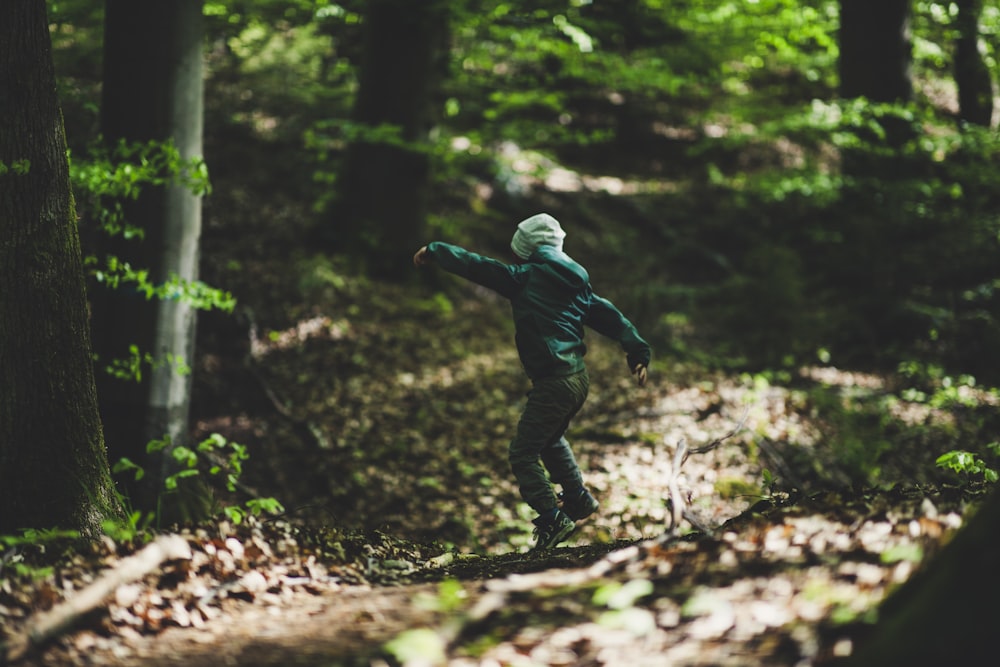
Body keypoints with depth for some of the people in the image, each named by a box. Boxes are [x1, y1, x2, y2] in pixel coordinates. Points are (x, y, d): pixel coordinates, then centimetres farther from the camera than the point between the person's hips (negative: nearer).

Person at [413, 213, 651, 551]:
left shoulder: (525, 278, -7)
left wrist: (434, 251, 10)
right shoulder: (577, 284, 13)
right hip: (579, 379, 8)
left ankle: (552, 518, -10)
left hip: (552, 383, -8)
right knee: (550, 440, 32)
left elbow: (475, 265, -1)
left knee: (523, 453, -2)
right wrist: (638, 352, 14)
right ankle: (578, 498, 38)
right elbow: (609, 316, 13)